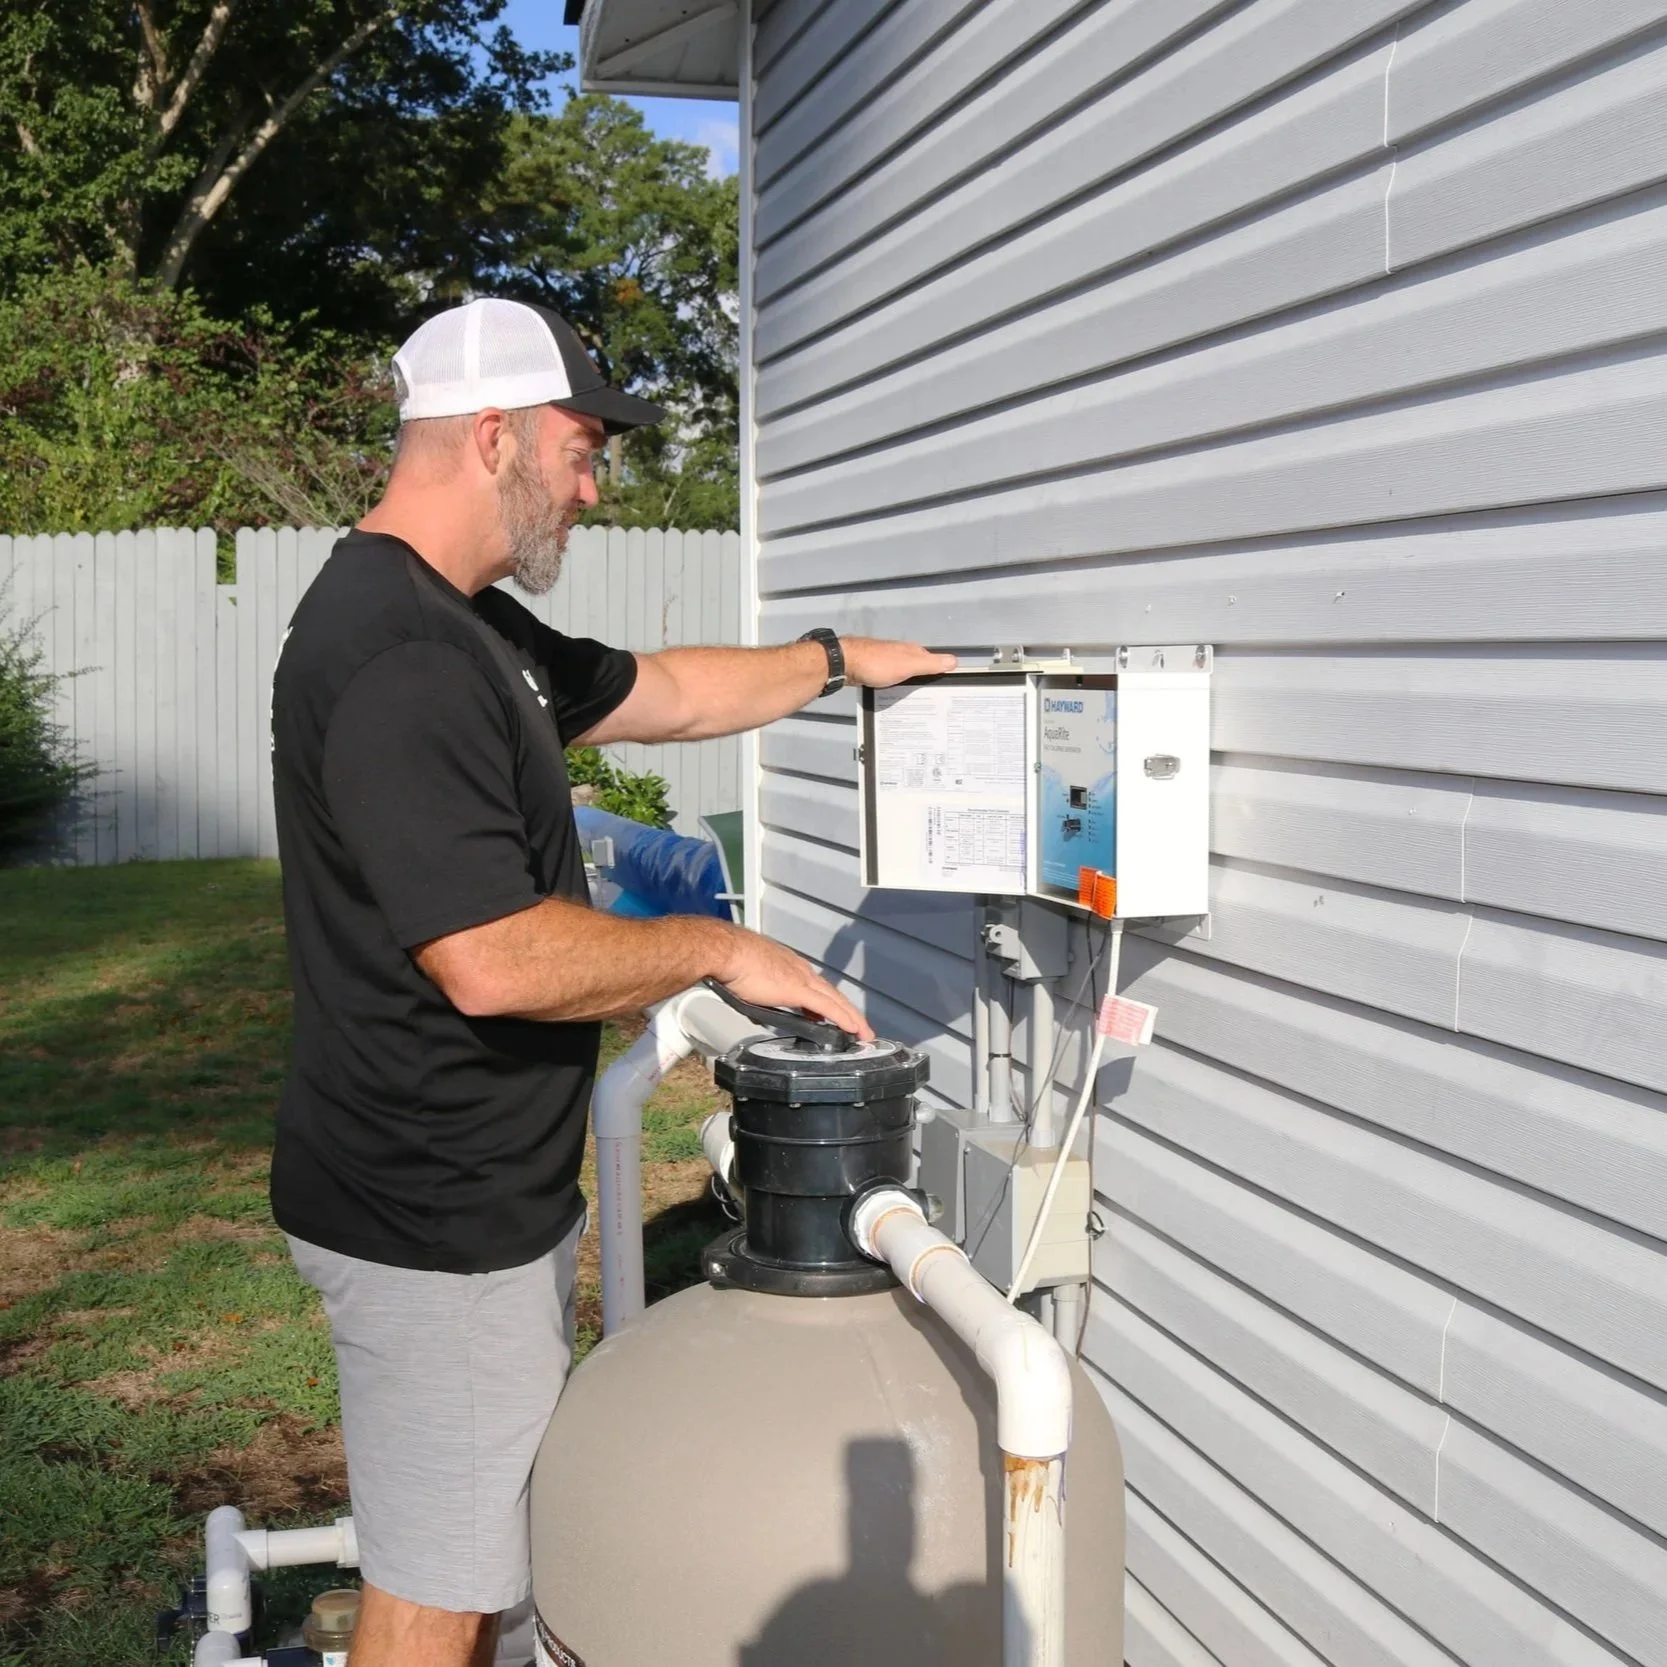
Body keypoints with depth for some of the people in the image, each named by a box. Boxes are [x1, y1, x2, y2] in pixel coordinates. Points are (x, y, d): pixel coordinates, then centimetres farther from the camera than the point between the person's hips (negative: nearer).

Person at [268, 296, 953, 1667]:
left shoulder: (468, 626, 10)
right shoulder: (398, 660, -25)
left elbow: (658, 693, 23)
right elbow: (495, 963, -30)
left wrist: (839, 659, 23)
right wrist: (719, 949, -18)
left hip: (488, 1189, 10)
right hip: (434, 1225, -10)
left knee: (478, 1551, 22)